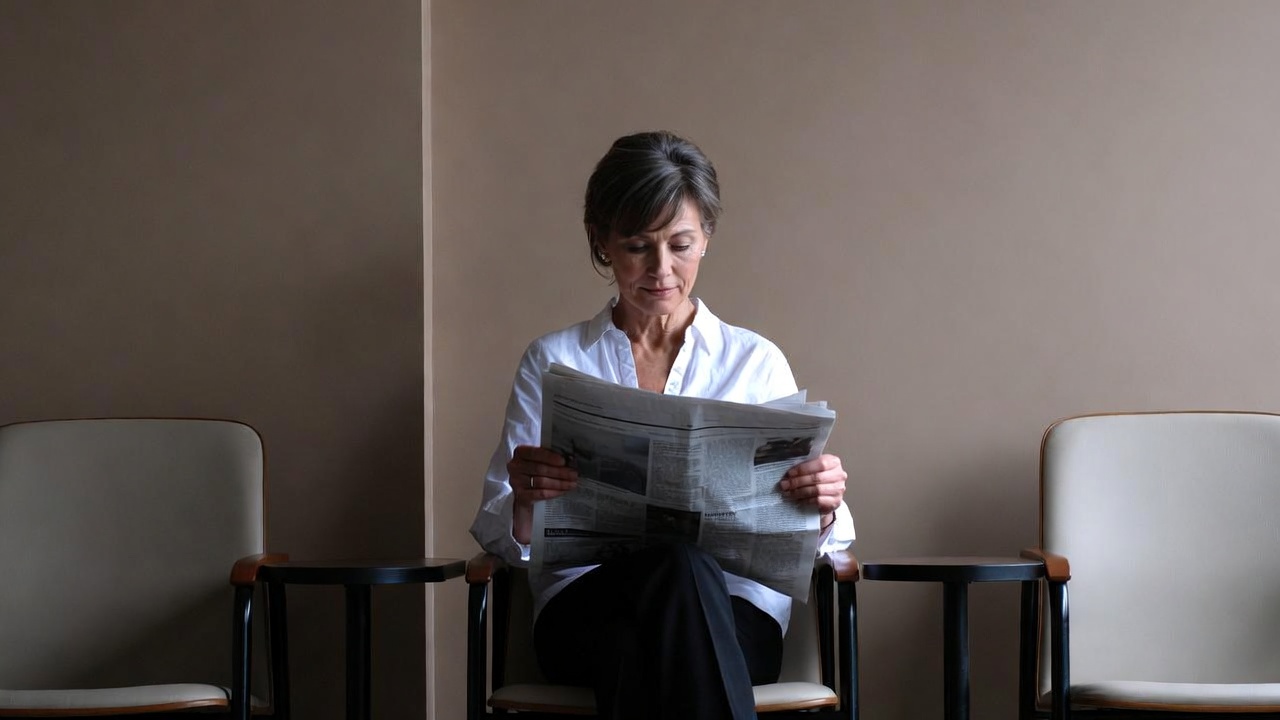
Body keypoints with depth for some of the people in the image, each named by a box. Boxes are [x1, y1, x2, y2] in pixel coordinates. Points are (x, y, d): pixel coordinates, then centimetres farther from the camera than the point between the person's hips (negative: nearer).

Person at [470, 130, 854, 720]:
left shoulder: (756, 362, 17)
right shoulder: (553, 362, 17)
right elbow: (500, 535, 10)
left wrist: (822, 508, -13)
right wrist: (526, 502, -15)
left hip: (734, 609, 0)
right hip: (587, 608, 0)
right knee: (676, 564, -37)